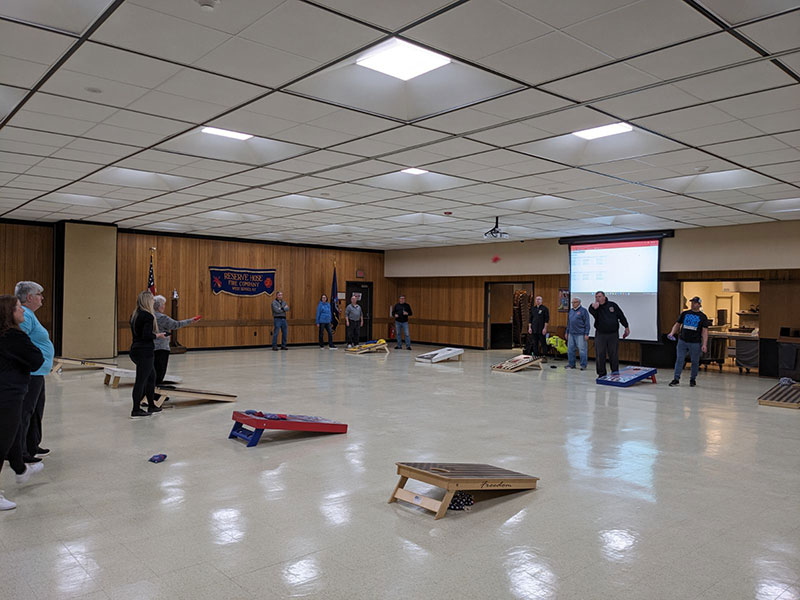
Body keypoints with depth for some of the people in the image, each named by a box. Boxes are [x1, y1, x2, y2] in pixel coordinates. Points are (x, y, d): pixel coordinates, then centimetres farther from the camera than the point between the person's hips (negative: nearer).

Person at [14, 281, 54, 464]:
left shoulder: (28, 314, 17)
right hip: (29, 373, -11)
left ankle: (33, 447, 31)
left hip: (36, 373, 11)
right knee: (24, 412, -4)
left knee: (36, 411, 20)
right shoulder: (24, 315, -17)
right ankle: (18, 453, 4)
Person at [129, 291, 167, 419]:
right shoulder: (148, 316, -16)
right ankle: (136, 411, 5)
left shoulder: (134, 315, 11)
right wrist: (157, 335, -6)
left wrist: (155, 334, 13)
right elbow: (147, 335, -23)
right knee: (141, 380, -2)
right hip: (145, 351, -9)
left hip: (135, 350, 9)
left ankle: (151, 406, 28)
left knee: (151, 376, 20)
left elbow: (138, 333, 15)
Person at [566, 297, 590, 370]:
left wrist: (586, 334, -12)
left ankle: (583, 365, 3)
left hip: (580, 334, -6)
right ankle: (571, 364, 19)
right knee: (570, 350, 8)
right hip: (571, 334, 6)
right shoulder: (571, 310, 15)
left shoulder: (583, 311, -4)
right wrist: (567, 332, 19)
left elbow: (587, 323, -7)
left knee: (582, 350, -4)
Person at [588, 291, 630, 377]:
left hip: (613, 334, 0)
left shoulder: (613, 305, 3)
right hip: (600, 334, 0)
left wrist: (626, 328, 7)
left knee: (614, 356, 5)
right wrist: (594, 308, -42)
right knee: (600, 355, 1)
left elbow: (621, 316, 8)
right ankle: (601, 374, 11)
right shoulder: (594, 307, 2)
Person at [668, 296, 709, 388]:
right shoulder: (684, 313, 9)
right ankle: (676, 379, 2)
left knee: (695, 362, 7)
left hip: (695, 343, -2)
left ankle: (693, 379, 21)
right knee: (679, 359, -1)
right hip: (682, 341, 2)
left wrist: (704, 344, -11)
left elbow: (705, 331, -3)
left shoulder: (702, 316, 1)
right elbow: (677, 324, 12)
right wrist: (672, 333, -6)